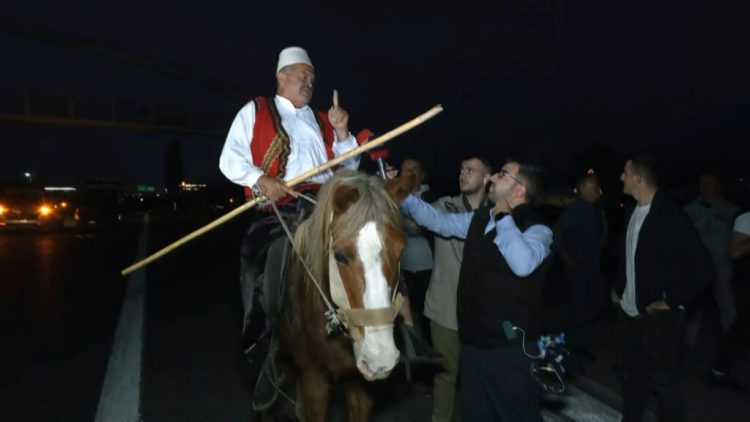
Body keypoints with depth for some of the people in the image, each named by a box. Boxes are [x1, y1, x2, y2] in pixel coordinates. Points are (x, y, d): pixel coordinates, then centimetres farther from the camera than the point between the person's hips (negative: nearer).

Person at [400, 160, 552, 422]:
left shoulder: (536, 230, -15)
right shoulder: (478, 219, 6)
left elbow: (523, 264, -34)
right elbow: (438, 220, 11)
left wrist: (503, 217, -24)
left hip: (509, 346, -6)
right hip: (472, 340, 7)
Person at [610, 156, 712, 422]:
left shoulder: (670, 215, -16)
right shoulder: (633, 212, 5)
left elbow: (700, 264, -19)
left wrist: (672, 301, -15)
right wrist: (618, 287, 14)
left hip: (657, 315, -7)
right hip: (630, 311, 7)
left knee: (663, 381, 6)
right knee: (630, 373, 19)